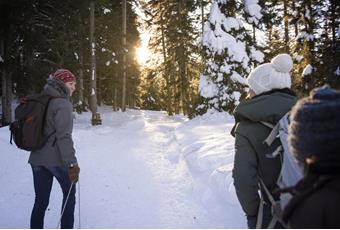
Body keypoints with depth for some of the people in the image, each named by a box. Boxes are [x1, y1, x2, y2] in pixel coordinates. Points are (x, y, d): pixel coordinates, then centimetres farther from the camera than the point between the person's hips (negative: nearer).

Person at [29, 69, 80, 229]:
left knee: (40, 201, 10)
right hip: (57, 159, -7)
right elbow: (64, 136, -22)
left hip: (37, 159, 7)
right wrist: (72, 163, -22)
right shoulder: (63, 104, -14)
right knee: (69, 195, 14)